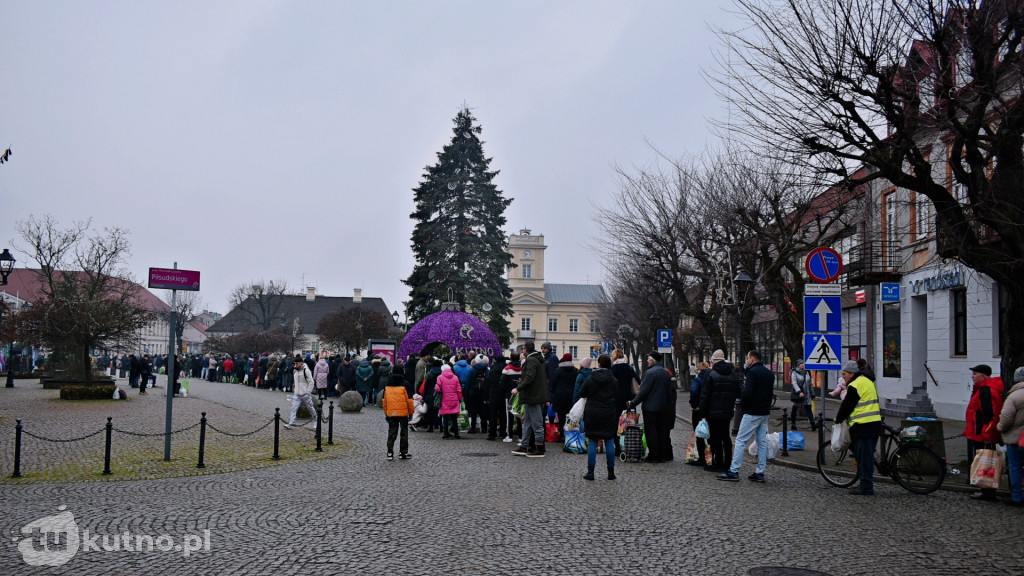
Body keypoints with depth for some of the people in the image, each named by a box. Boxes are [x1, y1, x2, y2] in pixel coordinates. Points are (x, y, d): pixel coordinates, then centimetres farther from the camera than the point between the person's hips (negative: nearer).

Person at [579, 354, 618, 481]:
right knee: (609, 442, 7)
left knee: (592, 442, 4)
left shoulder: (590, 379, -6)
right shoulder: (613, 380, -2)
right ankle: (611, 472, 10)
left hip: (592, 414, -1)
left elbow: (581, 394, 3)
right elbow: (617, 396, 5)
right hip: (609, 414, 1)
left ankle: (590, 471, 3)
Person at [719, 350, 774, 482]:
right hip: (765, 412, 8)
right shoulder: (769, 373, 14)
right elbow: (769, 393, 18)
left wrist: (742, 404, -5)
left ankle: (734, 472, -7)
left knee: (740, 440, -5)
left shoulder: (753, 372, -13)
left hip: (752, 412, -8)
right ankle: (760, 472, 12)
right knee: (762, 441, 10)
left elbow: (747, 393, -20)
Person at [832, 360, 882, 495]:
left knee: (864, 457, -4)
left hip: (862, 426, -10)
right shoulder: (867, 381, 17)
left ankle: (866, 487, 0)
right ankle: (866, 483, 20)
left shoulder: (854, 386, -13)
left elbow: (846, 406, -9)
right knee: (867, 456, 15)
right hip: (875, 423, 10)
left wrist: (838, 419, 7)